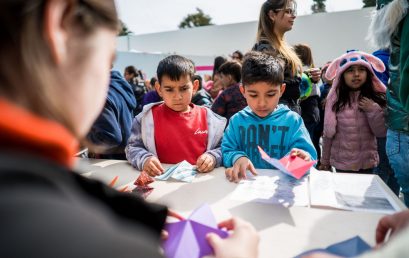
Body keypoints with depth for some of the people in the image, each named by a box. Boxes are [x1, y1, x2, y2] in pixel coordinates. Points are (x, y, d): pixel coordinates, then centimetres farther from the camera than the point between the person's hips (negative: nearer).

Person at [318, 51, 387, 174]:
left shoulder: (377, 98, -3)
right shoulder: (335, 99, -7)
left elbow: (382, 132, -4)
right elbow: (328, 133, -1)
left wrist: (373, 110, -16)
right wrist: (325, 160, 3)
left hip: (367, 163, 2)